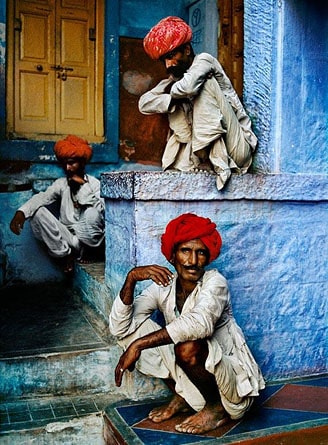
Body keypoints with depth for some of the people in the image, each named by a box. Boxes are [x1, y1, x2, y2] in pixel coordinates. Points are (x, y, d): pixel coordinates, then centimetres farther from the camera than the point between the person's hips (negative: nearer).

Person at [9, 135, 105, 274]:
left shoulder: (94, 183, 0)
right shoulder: (61, 183, 8)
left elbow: (100, 209, -19)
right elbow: (42, 197, -12)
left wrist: (83, 184, -17)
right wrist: (21, 211, -30)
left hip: (87, 237, -3)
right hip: (64, 237, 3)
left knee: (92, 213, -33)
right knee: (37, 211, -17)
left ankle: (86, 251, -7)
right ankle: (64, 254, -11)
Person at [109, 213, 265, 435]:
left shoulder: (215, 282, -19)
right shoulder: (163, 287, -6)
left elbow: (200, 323, -41)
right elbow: (119, 328, -15)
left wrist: (138, 344, -41)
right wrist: (132, 278, -29)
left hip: (234, 381, -5)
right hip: (190, 377, 5)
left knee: (188, 347, -35)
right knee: (137, 328, -9)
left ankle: (218, 408, -4)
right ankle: (182, 397, 6)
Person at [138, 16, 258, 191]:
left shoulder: (204, 60, -1)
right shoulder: (174, 79, 18)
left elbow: (188, 87, -25)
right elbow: (144, 104, 2)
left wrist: (173, 90, -3)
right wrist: (175, 100, -12)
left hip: (238, 151, -6)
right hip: (207, 157, 6)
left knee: (205, 82, -19)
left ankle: (220, 162, -25)